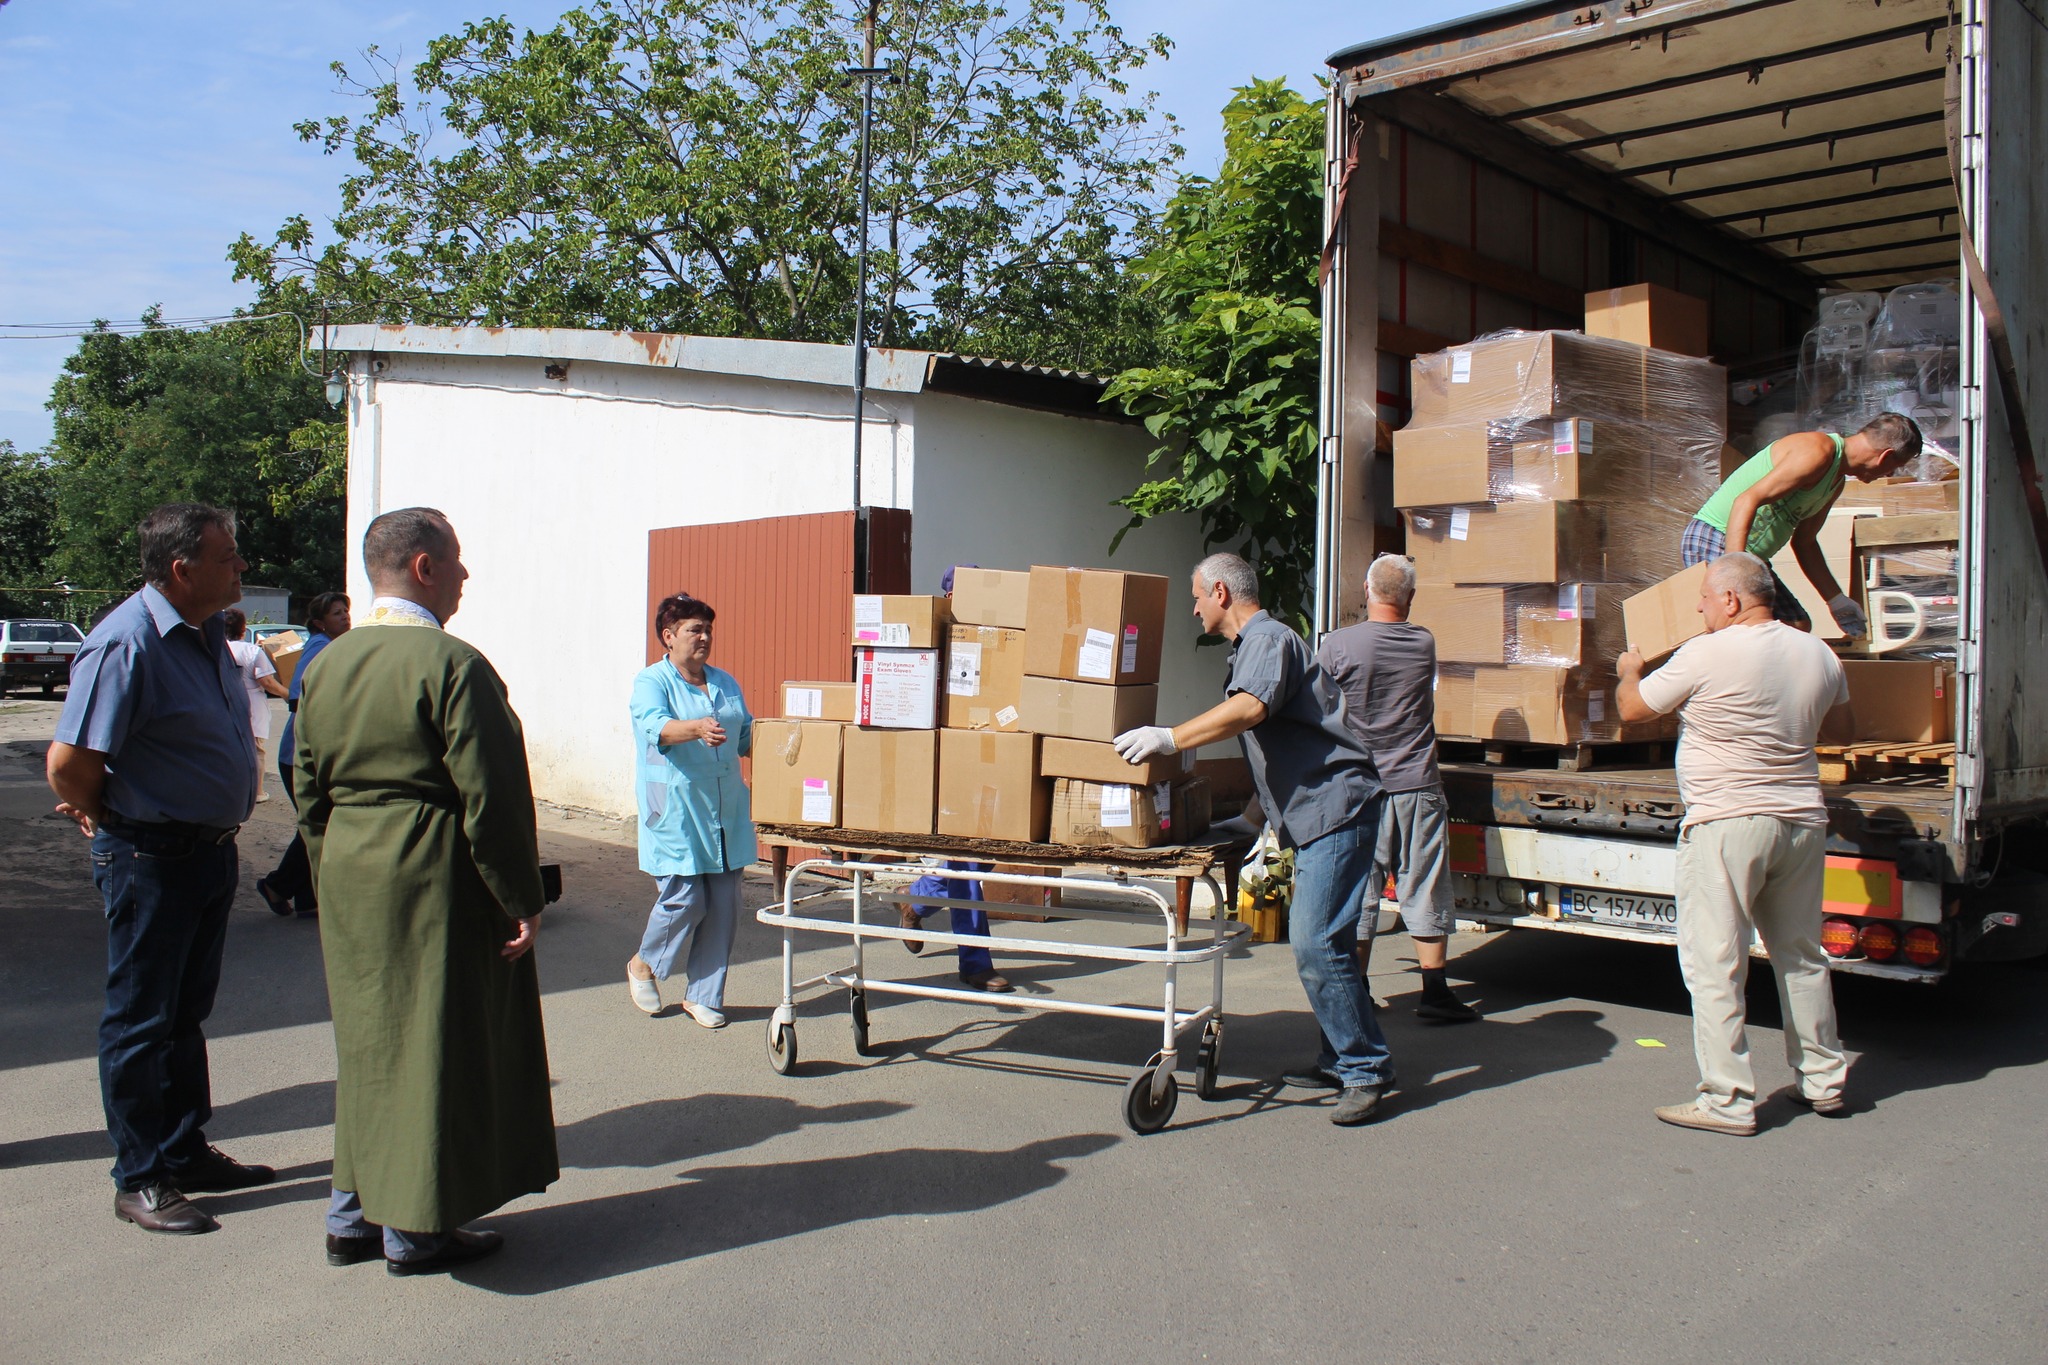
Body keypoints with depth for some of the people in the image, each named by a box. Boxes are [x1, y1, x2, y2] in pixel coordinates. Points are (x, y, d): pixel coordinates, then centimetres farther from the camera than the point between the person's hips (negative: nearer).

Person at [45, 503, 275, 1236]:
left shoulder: (206, 634, 8)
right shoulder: (127, 643, -21)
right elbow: (68, 764, -23)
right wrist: (109, 822, -5)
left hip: (210, 849, 9)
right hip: (153, 860, -9)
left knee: (186, 1011, 19)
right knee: (141, 1021, 4)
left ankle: (185, 1151, 32)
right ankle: (140, 1179, 16)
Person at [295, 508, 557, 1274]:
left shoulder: (328, 664, 8)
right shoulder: (451, 664, -17)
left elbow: (310, 794, 13)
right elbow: (492, 799, -18)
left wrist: (333, 889, 21)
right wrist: (521, 900, -11)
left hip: (349, 884, 8)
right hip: (434, 887, -8)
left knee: (367, 1045, 18)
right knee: (431, 1048, 3)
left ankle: (353, 1215, 28)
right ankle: (415, 1230, 13)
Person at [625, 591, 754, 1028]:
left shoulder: (726, 683, 16)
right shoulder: (651, 682, -2)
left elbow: (747, 738, 21)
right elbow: (656, 727, -22)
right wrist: (697, 728, -41)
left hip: (726, 811, 5)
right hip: (676, 814, -5)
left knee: (724, 905, 3)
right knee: (685, 899, -6)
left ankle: (703, 995, 17)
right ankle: (644, 964, 24)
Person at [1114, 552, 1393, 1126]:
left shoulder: (1268, 638, -11)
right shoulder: (1252, 646, 23)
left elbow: (1250, 709, -30)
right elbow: (1247, 724, 30)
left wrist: (1170, 738, -34)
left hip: (1334, 805, -11)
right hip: (1315, 815, 11)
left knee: (1316, 944, -13)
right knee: (1315, 939, 13)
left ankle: (1366, 1070, -6)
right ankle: (1340, 1060, 21)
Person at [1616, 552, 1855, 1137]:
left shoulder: (1706, 655, -12)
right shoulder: (1818, 654, 8)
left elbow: (1632, 708, 0)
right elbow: (1844, 726, 25)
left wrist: (1629, 671, 21)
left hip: (1727, 826, -7)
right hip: (1803, 821, 7)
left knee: (1714, 964, -1)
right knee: (1801, 956, 19)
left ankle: (1728, 1101, 1)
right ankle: (1823, 1081, 29)